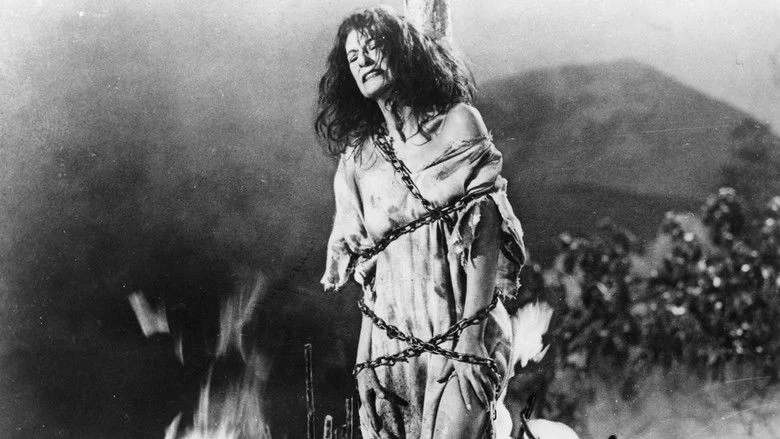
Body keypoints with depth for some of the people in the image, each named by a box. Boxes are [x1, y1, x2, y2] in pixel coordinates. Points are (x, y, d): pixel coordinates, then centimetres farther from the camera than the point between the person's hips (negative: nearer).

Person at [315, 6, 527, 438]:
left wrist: (471, 335, -16)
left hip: (459, 328, -3)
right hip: (388, 335, 4)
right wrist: (367, 358, 2)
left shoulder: (458, 122, 0)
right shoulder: (357, 154, 11)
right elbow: (359, 254, 11)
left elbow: (485, 234, -8)